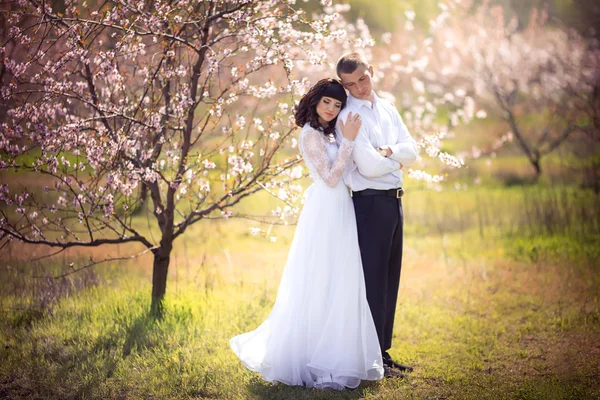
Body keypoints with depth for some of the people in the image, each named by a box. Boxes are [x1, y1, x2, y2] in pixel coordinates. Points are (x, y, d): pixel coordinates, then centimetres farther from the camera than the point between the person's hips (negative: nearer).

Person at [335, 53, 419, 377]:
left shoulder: (387, 109, 14)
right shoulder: (349, 116, -10)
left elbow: (412, 151, 6)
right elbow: (369, 167, -18)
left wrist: (387, 151, -12)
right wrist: (397, 159, -1)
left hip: (394, 201, 8)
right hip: (370, 203, -8)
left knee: (390, 280, 13)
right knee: (373, 282, -4)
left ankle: (383, 351, 22)